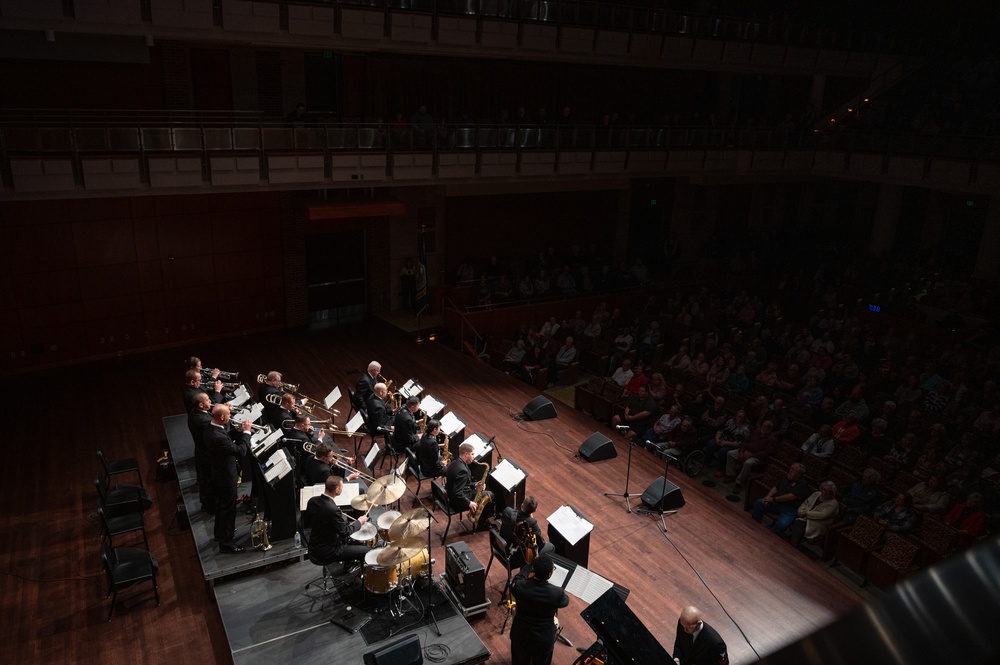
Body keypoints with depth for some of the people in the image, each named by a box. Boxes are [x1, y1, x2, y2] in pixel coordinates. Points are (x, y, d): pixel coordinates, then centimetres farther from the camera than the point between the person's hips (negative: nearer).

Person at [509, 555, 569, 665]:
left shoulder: (519, 586, -28)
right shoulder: (556, 593, -31)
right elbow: (565, 601, -5)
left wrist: (531, 566, 13)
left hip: (520, 635, 1)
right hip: (544, 639, -1)